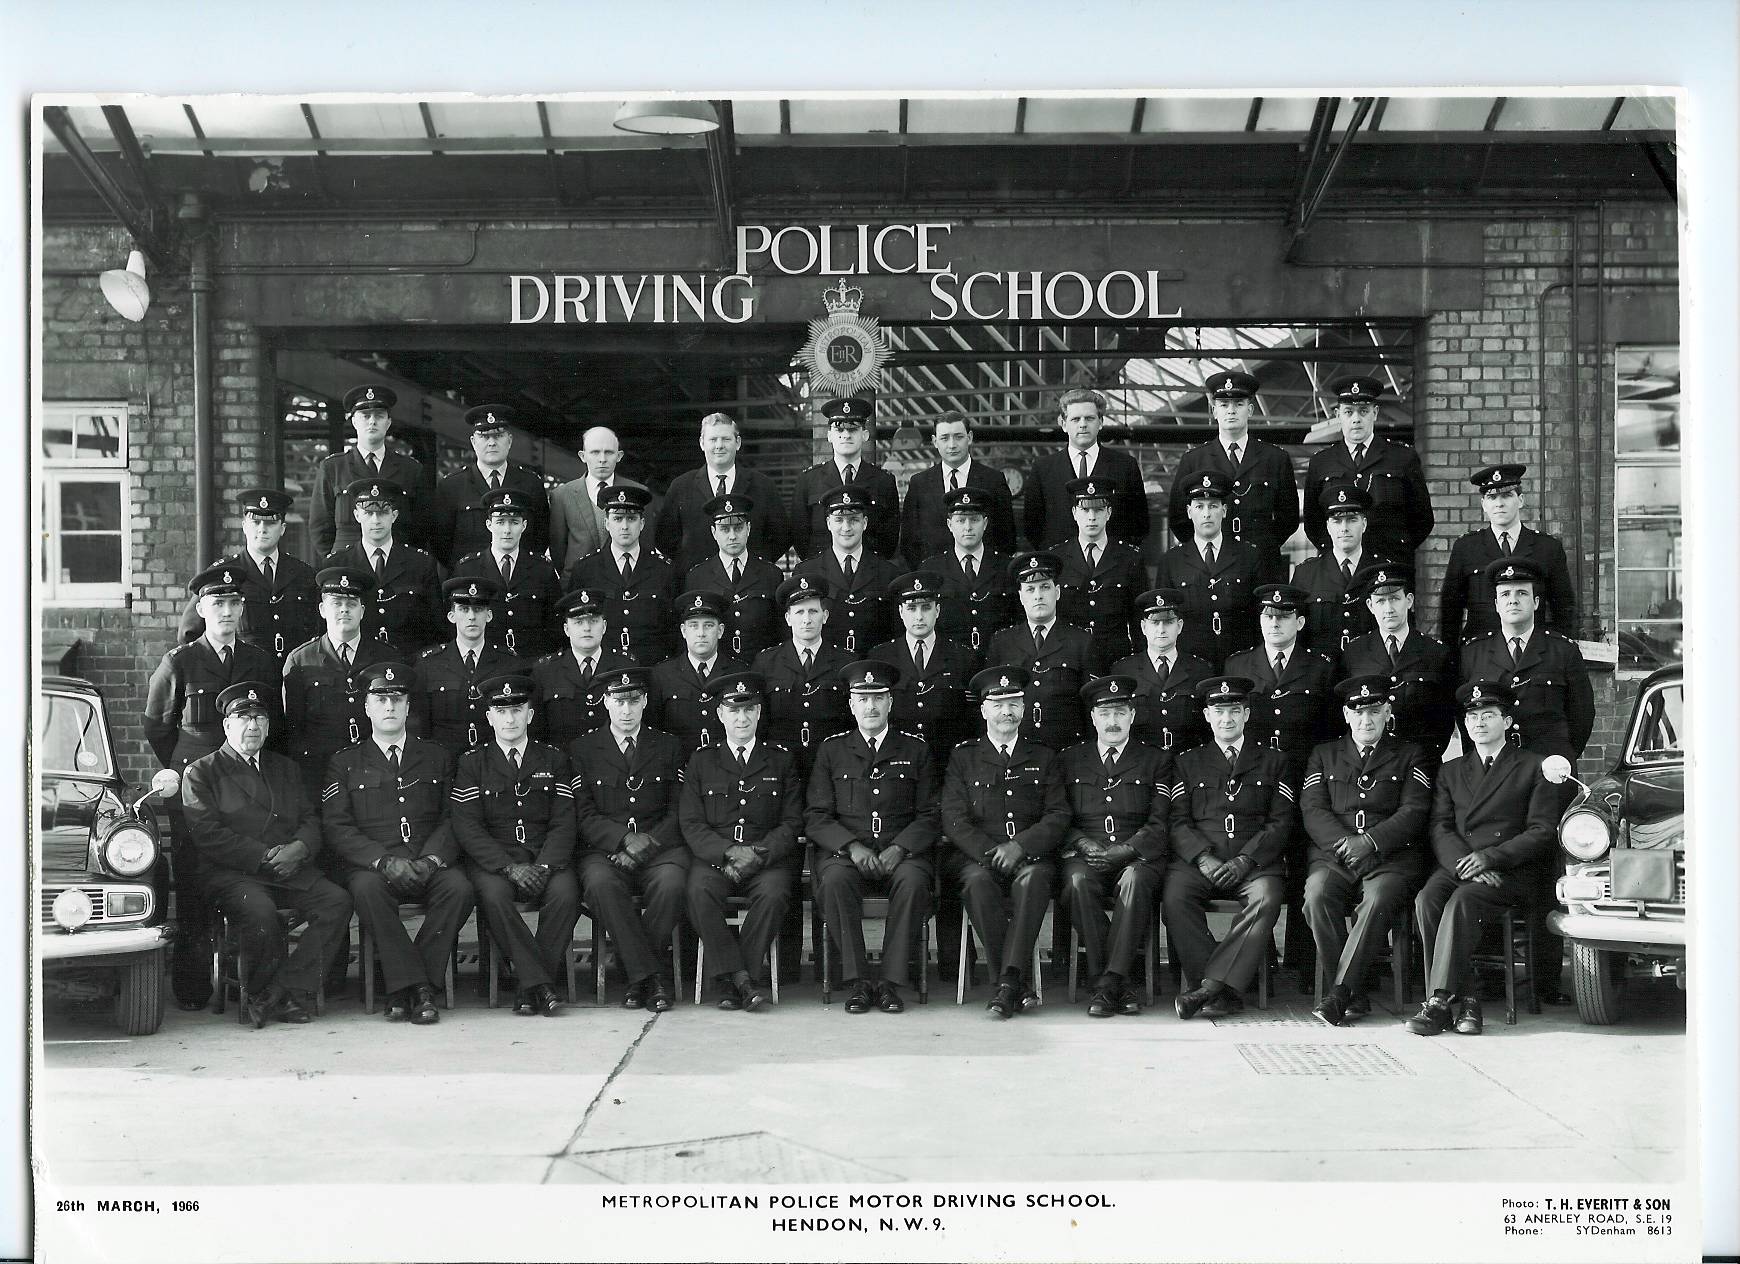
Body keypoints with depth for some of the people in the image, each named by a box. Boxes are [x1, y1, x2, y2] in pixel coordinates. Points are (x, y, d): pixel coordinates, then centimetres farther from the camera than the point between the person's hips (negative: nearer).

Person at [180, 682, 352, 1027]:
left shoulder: (285, 768, 26)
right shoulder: (201, 772, 8)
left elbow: (310, 818, 17)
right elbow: (207, 833, -5)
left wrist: (299, 848, -7)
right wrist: (265, 855, -13)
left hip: (290, 870, 5)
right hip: (232, 874, -5)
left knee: (337, 901, -23)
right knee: (260, 911, -37)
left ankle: (282, 991, -22)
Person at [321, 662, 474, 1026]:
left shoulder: (437, 759, 18)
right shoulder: (344, 764, 13)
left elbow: (451, 819, 10)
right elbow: (337, 828, 1)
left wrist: (430, 859, -12)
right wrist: (385, 862, -15)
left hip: (429, 866, 1)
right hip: (373, 867, -1)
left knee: (459, 888, -30)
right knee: (367, 889, -35)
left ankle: (403, 988, -22)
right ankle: (416, 988, -30)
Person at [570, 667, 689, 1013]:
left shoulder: (669, 747, 15)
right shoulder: (582, 749, 12)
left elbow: (679, 812, 8)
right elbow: (584, 815, 3)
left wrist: (647, 842, -10)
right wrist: (624, 839, -14)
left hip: (659, 848, 0)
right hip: (604, 850, 0)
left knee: (671, 882, -33)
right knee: (600, 884, -35)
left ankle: (639, 976, -17)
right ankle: (651, 973, -27)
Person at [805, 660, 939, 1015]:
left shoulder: (915, 749, 13)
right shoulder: (832, 750, 13)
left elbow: (929, 815, 8)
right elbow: (816, 817, 6)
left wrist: (900, 848, -11)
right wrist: (852, 847, -12)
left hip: (901, 851, 0)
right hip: (845, 851, 0)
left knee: (913, 880, -34)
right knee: (835, 880, -34)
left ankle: (892, 981, -25)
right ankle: (856, 981, -24)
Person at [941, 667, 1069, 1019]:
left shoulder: (1044, 758, 18)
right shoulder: (963, 758, 15)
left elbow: (1059, 817, 6)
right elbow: (954, 820, 4)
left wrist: (1020, 846, -12)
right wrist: (990, 852, -13)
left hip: (1031, 856, 0)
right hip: (977, 856, 0)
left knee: (1034, 878, -36)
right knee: (978, 881, -35)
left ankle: (1008, 984, -39)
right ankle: (1021, 987, -32)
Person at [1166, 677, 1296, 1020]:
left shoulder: (1273, 762, 18)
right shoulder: (1188, 762, 20)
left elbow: (1281, 822, 7)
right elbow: (1178, 821, 9)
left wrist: (1245, 860, -10)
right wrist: (1204, 858, -11)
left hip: (1255, 860, 0)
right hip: (1199, 859, 1)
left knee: (1265, 900, -34)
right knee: (1175, 896, -32)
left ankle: (1210, 987, -37)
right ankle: (1225, 991, -30)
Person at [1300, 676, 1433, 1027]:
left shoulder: (1410, 757, 16)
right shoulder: (1324, 755, 21)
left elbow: (1413, 812, 2)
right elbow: (1312, 810, 7)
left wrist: (1370, 841, -14)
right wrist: (1344, 843, -12)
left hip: (1392, 856, -1)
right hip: (1334, 855, 2)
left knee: (1378, 900, -35)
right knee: (1317, 895, -31)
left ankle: (1338, 993, -33)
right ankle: (1354, 997, -25)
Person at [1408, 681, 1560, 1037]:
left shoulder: (1534, 768, 10)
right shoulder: (1450, 770, 22)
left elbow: (1541, 833, 0)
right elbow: (1441, 828, 9)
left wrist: (1489, 857, -14)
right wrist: (1464, 864, -12)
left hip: (1512, 870, -4)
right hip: (1457, 864, 4)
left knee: (1462, 901, -34)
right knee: (1426, 900, -29)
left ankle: (1439, 1001, -35)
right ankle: (1464, 1002, -28)